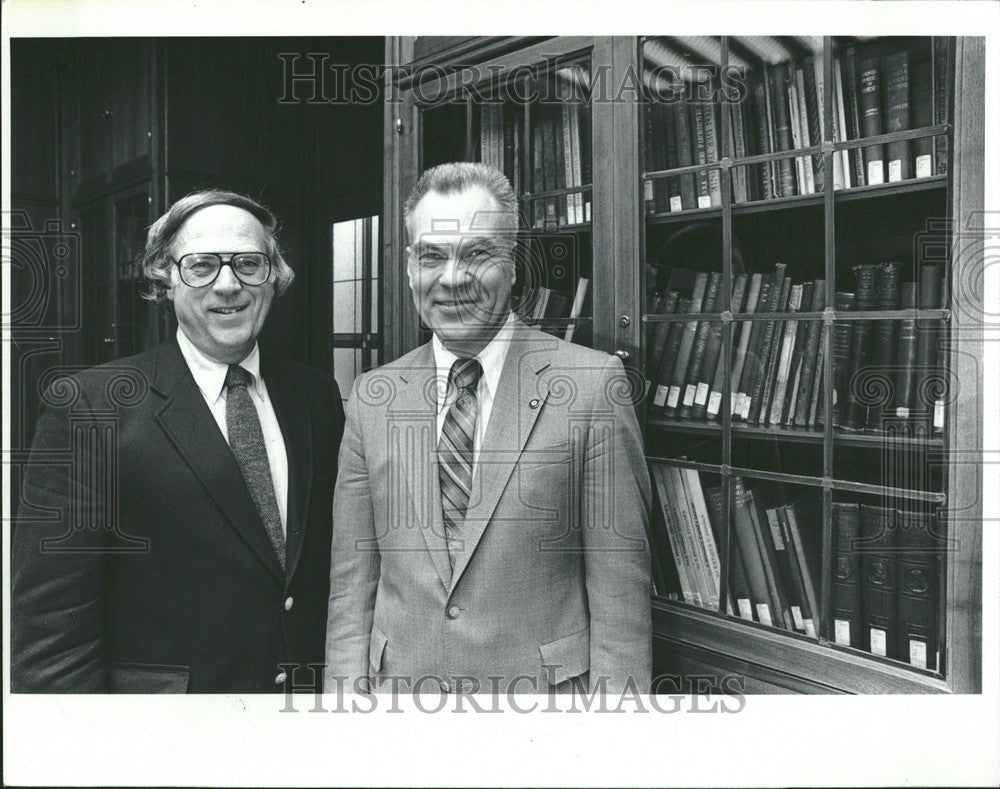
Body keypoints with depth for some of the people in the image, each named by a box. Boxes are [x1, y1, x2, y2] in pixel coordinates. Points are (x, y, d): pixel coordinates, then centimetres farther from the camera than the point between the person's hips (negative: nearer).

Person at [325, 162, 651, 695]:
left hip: (545, 689, -2)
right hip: (400, 687, 3)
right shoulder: (371, 398, 0)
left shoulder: (594, 385, -10)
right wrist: (349, 693, -3)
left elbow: (619, 583, -10)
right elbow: (352, 581, 2)